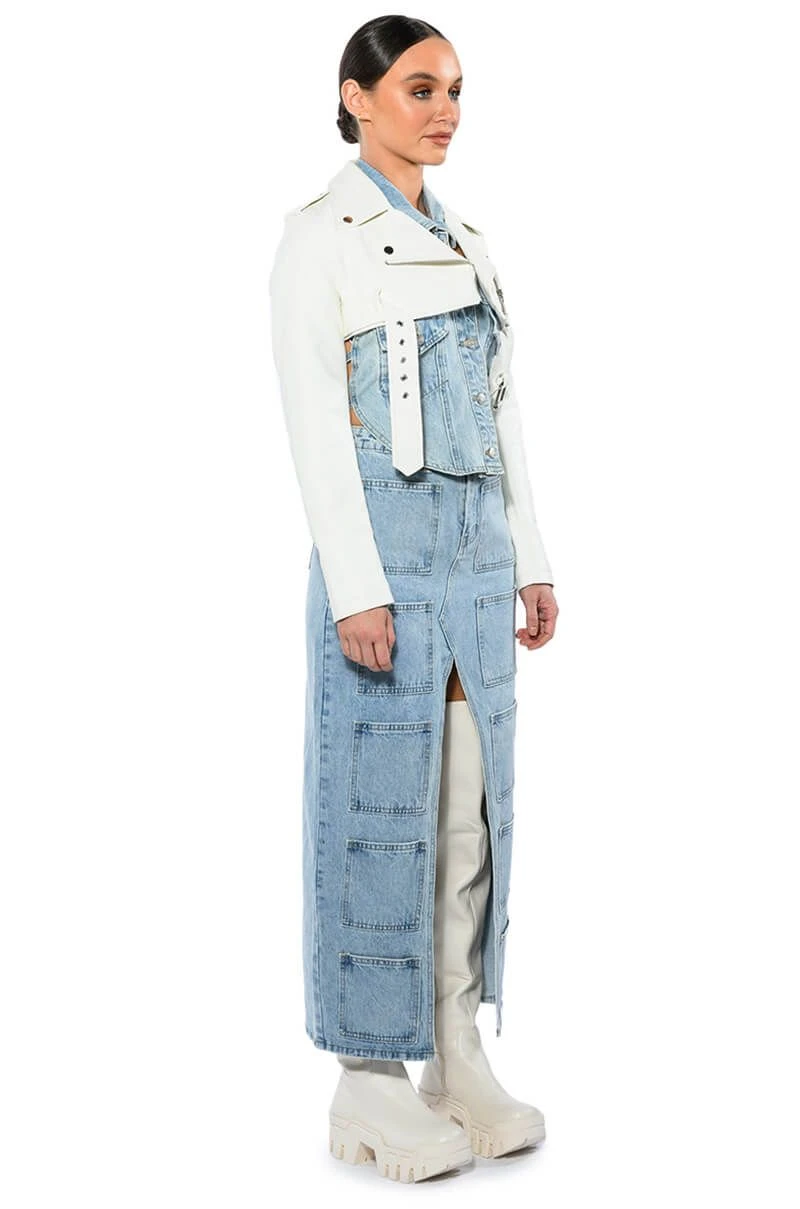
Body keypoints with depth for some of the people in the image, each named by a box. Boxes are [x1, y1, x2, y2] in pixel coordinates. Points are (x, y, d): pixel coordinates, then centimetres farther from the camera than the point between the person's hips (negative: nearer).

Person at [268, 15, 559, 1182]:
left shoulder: (466, 241, 16)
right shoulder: (316, 236, -4)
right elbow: (312, 420, -11)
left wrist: (530, 558, 12)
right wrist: (355, 587, -17)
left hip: (478, 551, 7)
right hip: (383, 549, -7)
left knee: (471, 804, 9)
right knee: (382, 803, -2)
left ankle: (457, 1059, 19)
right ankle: (369, 1085, 9)